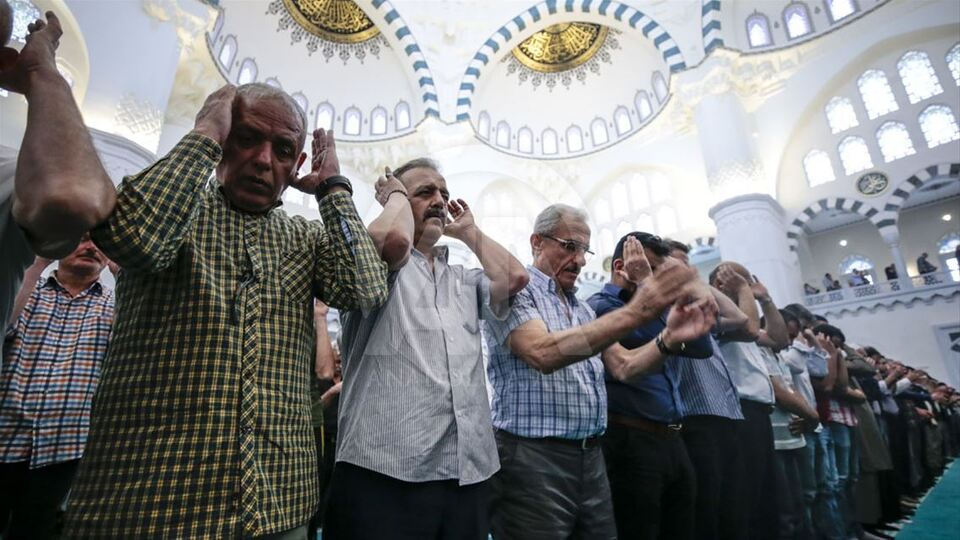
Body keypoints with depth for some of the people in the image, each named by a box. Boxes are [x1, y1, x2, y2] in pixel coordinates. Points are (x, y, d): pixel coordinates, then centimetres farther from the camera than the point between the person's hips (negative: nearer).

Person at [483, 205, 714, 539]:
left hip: (590, 455, 7)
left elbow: (623, 366, 8)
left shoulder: (581, 307, 16)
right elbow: (544, 354, -26)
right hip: (532, 456, -7)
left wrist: (673, 335, -10)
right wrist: (633, 313, -31)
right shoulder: (513, 289, -8)